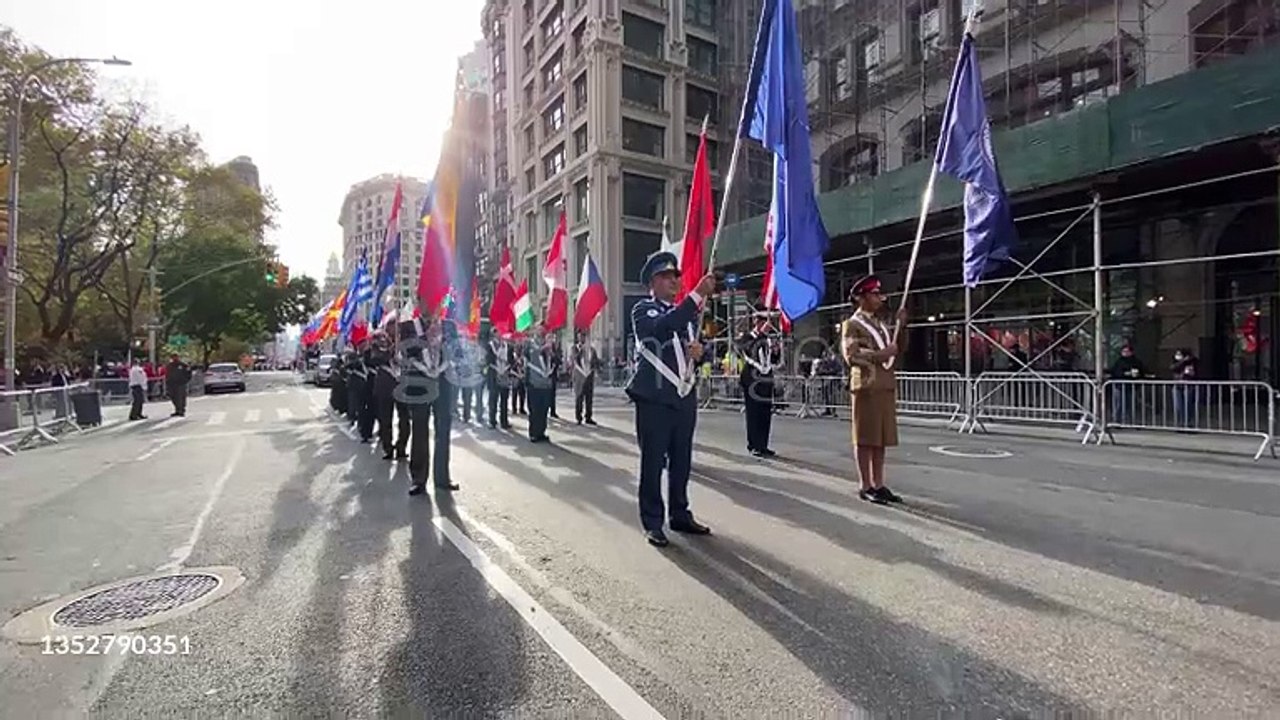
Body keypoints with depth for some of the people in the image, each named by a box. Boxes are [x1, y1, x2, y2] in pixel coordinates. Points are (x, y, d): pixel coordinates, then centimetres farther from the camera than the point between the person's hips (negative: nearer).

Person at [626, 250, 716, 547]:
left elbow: (694, 350, 23)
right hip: (654, 400, -6)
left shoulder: (687, 311, 19)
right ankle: (652, 523, 9)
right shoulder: (643, 310, -2)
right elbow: (663, 327, -25)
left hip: (685, 398, 6)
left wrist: (699, 351, -2)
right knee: (653, 463, 0)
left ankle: (680, 515, 27)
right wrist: (698, 294, -29)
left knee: (682, 462, 13)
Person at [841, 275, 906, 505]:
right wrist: (880, 354, -15)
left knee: (882, 438, 9)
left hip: (887, 387, 7)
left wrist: (901, 326, 9)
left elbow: (896, 349, 19)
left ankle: (879, 485, 15)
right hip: (867, 388, -7)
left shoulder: (881, 324, 20)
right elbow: (852, 355, -15)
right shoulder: (851, 325, -3)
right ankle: (866, 487, 4)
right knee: (865, 439, -2)